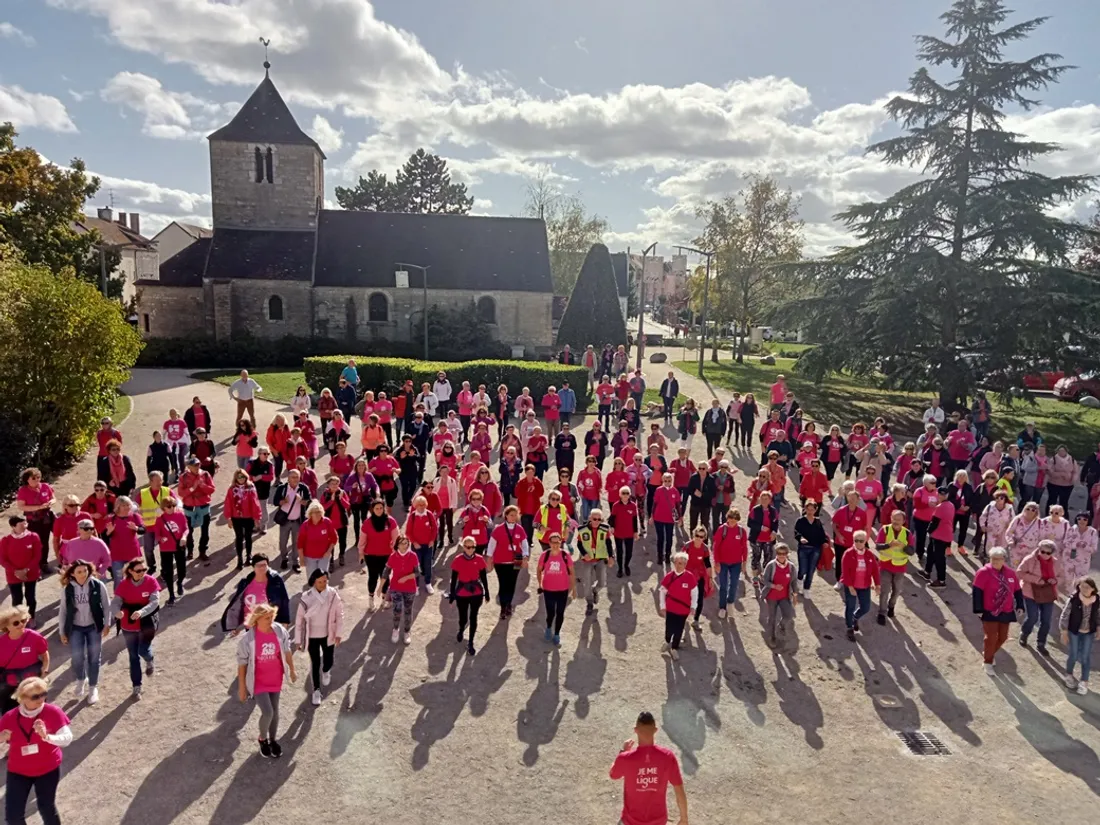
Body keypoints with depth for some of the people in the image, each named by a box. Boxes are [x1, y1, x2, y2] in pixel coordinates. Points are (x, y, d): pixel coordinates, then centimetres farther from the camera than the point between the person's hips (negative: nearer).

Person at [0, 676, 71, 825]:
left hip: (48, 769, -2)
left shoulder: (53, 712, -17)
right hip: (18, 771, 2)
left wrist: (47, 736, -36)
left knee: (46, 807, 9)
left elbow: (67, 738, -20)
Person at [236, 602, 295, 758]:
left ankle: (273, 739, 40)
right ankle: (262, 739, 22)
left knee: (275, 711, 15)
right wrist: (242, 687, -7)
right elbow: (242, 663, -13)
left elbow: (287, 651, 2)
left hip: (275, 679, 3)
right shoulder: (247, 639, -23)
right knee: (267, 712, -10)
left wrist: (292, 670, 12)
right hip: (258, 681, -3)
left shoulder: (280, 631, -14)